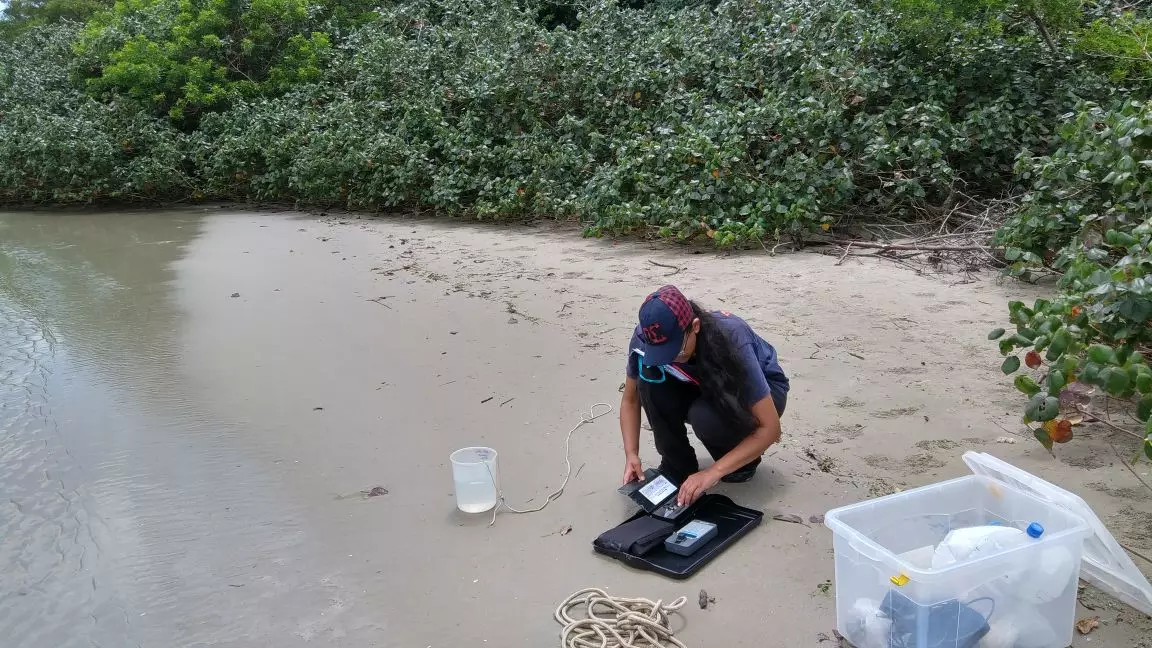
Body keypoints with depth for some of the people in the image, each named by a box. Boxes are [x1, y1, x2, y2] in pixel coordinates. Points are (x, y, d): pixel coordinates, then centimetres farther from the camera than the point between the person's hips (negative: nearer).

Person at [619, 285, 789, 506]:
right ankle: (677, 465, -9)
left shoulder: (731, 341, -38)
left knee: (704, 416, -36)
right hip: (705, 388, 4)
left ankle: (742, 460, -4)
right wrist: (631, 454, -23)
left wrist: (713, 472, -39)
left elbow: (770, 428, -34)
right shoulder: (646, 339, -25)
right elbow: (630, 399, -7)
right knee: (650, 378, -26)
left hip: (759, 389, -4)